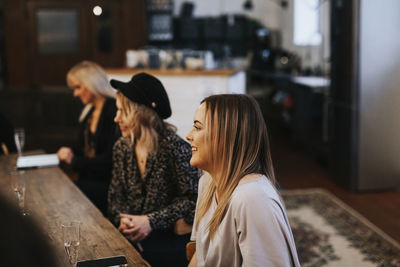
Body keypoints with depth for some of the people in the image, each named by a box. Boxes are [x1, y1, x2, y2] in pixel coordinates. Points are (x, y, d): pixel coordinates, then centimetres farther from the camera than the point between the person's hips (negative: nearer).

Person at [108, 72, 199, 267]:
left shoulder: (175, 147, -12)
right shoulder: (121, 148, 8)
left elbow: (191, 199, -10)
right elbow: (116, 197, 11)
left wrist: (151, 222, -16)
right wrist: (122, 220, -9)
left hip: (172, 236, -6)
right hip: (132, 235, 6)